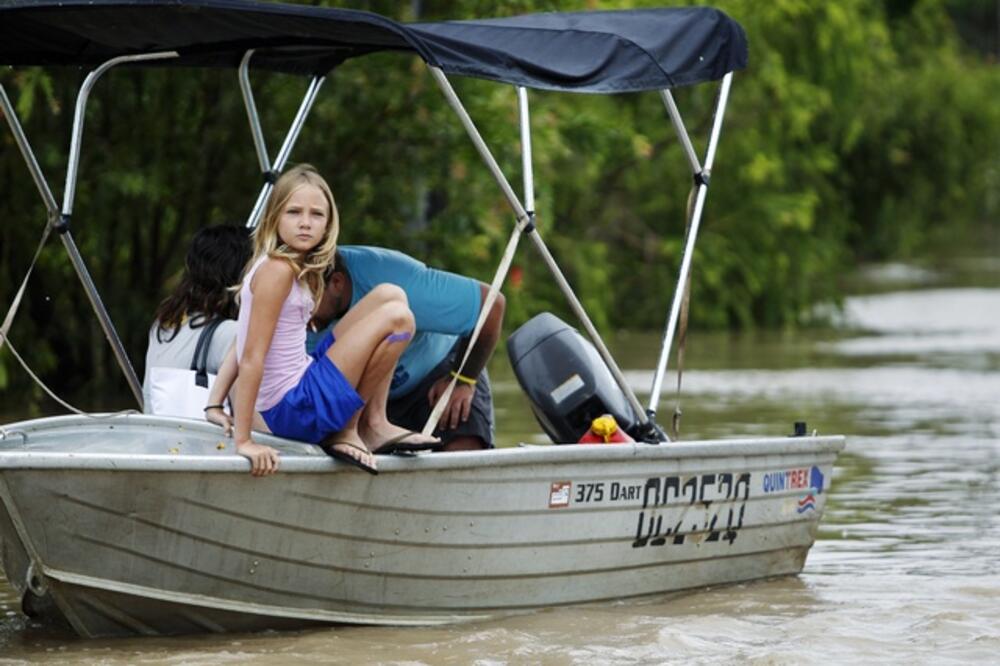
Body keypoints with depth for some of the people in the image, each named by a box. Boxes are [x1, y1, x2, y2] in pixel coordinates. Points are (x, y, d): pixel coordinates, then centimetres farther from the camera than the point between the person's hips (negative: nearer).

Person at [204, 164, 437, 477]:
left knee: (390, 296, 13)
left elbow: (242, 347, 12)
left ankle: (374, 423, 12)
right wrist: (243, 440, -23)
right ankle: (347, 430, 0)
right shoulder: (277, 270, -19)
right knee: (396, 318, -13)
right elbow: (251, 357, -22)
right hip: (293, 409, -10)